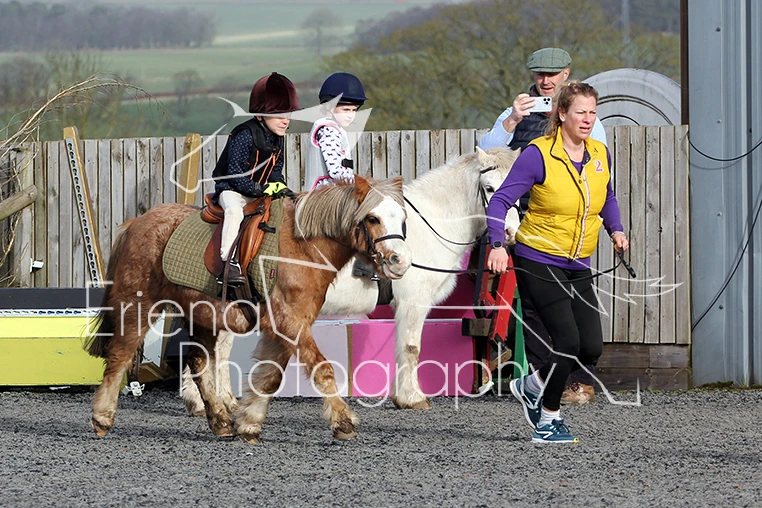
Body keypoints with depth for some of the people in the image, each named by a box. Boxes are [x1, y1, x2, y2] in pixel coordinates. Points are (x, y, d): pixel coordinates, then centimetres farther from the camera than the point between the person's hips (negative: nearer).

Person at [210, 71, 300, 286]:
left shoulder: (278, 138, 6)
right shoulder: (245, 136, -19)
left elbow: (276, 171, 14)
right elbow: (236, 175, -21)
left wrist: (280, 187, -8)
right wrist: (264, 190, -26)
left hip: (262, 192, 8)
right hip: (232, 190, -8)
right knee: (234, 210, -36)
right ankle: (229, 263, -43)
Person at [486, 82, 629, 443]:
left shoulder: (600, 154, 4)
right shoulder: (539, 155, -14)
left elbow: (607, 198, 23)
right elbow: (500, 201, -13)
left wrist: (615, 230, 4)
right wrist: (498, 244, -26)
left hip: (578, 267, 6)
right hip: (538, 262, -6)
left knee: (592, 348, -1)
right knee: (568, 341, -14)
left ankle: (532, 386, 25)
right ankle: (549, 417, 6)